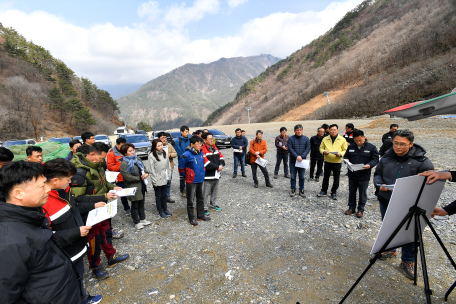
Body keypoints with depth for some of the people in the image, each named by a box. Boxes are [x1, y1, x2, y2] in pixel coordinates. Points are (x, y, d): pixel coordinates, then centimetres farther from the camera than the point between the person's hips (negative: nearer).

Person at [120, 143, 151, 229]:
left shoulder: (136, 159, 6)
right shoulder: (124, 164, -19)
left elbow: (144, 168, 12)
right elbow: (128, 178, -24)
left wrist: (146, 173, -10)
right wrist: (140, 178, -15)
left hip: (141, 186, 7)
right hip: (133, 188, -7)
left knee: (141, 203, 21)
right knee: (135, 205, 9)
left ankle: (142, 219, 37)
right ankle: (137, 222, 26)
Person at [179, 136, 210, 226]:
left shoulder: (201, 153, 2)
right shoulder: (187, 155, -19)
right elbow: (181, 168, -10)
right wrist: (185, 177, -1)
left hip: (200, 180, 7)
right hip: (191, 181, -7)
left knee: (200, 199, 18)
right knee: (190, 200, 6)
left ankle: (201, 215, 34)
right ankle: (192, 218, 21)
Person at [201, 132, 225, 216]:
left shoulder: (214, 148, 10)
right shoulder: (202, 150, -15)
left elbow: (221, 157, 11)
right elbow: (207, 163, -22)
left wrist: (221, 165, -8)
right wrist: (217, 167, -16)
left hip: (216, 174, 8)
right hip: (207, 176, -8)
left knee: (215, 191, 21)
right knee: (206, 193, 0)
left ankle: (213, 204, 38)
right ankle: (204, 208, 13)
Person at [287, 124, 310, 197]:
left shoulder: (306, 139, 3)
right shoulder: (291, 139, -1)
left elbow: (308, 148, -3)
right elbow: (290, 148, -9)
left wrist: (302, 156, -16)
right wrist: (296, 156, -20)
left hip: (302, 161, 1)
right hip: (293, 161, -1)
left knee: (302, 177, 9)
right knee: (293, 176, 7)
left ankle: (301, 190, 21)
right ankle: (293, 189, 19)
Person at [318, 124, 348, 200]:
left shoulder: (342, 140, -1)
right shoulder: (325, 139, 4)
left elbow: (345, 150, 1)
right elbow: (321, 148, 9)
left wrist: (340, 154, -19)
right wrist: (323, 151, -13)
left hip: (337, 162, -2)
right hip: (327, 161, 2)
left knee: (336, 178, 7)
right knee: (326, 177, 12)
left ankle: (334, 192, 22)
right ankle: (324, 191, 27)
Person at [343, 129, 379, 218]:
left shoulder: (371, 147, -5)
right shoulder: (351, 147, 4)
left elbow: (375, 159, -5)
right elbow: (346, 156, 13)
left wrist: (369, 165, -24)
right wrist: (346, 160, -10)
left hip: (364, 176, -3)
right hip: (352, 175, 3)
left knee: (362, 193, 10)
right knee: (351, 192, 14)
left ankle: (361, 209, 25)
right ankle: (351, 207, 29)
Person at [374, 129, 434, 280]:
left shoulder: (421, 161, -12)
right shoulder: (387, 158, 1)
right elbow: (377, 174, 11)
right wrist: (380, 184, -9)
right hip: (386, 200, 4)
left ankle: (408, 261, 26)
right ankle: (390, 249, 43)